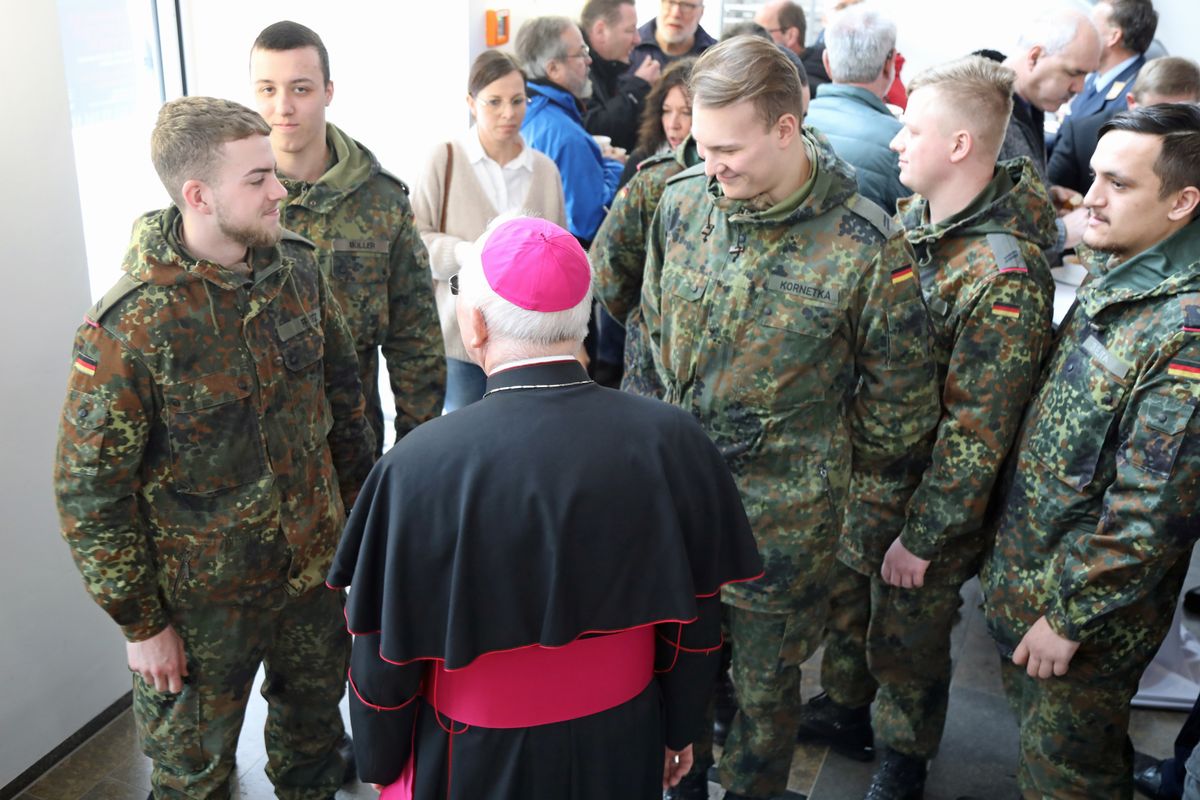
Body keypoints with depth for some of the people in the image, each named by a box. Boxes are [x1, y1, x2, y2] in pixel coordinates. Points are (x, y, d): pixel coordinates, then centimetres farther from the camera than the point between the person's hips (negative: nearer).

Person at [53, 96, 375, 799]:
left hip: (315, 561, 5)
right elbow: (90, 491, -17)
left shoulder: (298, 269, -8)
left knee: (316, 710, 27)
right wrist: (141, 624, -11)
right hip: (205, 596, -4)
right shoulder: (129, 327, -25)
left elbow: (342, 394, 6)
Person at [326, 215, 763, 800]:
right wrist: (678, 729, 12)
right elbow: (694, 622, -5)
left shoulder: (421, 466, -26)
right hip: (623, 749, 3)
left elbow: (386, 650, -14)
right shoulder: (673, 442, -17)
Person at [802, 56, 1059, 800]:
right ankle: (844, 707, 51)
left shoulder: (1006, 276, -28)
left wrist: (923, 536, -19)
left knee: (907, 634, 14)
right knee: (846, 592, 25)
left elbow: (979, 431, -25)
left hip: (935, 491, -7)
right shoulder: (911, 219, -3)